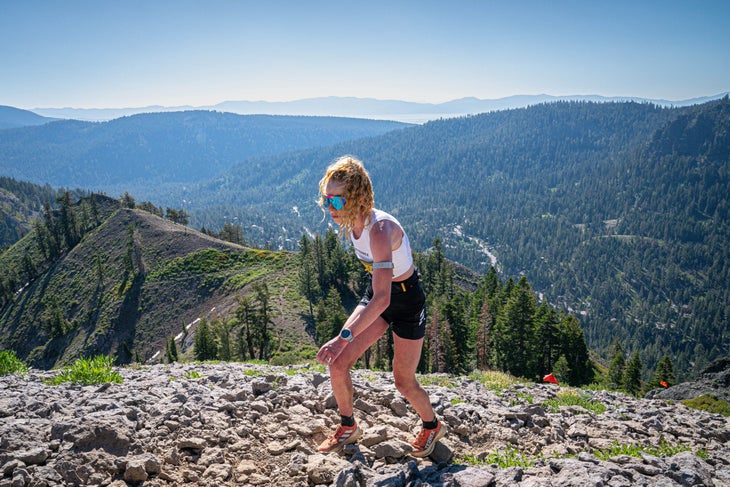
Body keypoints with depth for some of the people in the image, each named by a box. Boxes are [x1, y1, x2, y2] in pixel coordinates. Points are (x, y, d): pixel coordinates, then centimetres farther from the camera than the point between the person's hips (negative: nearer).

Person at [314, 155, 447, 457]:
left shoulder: (380, 230, -35)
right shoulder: (352, 222, -9)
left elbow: (382, 299, -45)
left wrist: (344, 337, -53)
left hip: (407, 299, -7)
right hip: (377, 293, 7)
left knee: (403, 382, 7)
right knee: (337, 363, -2)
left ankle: (433, 427, 38)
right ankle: (348, 427, 22)